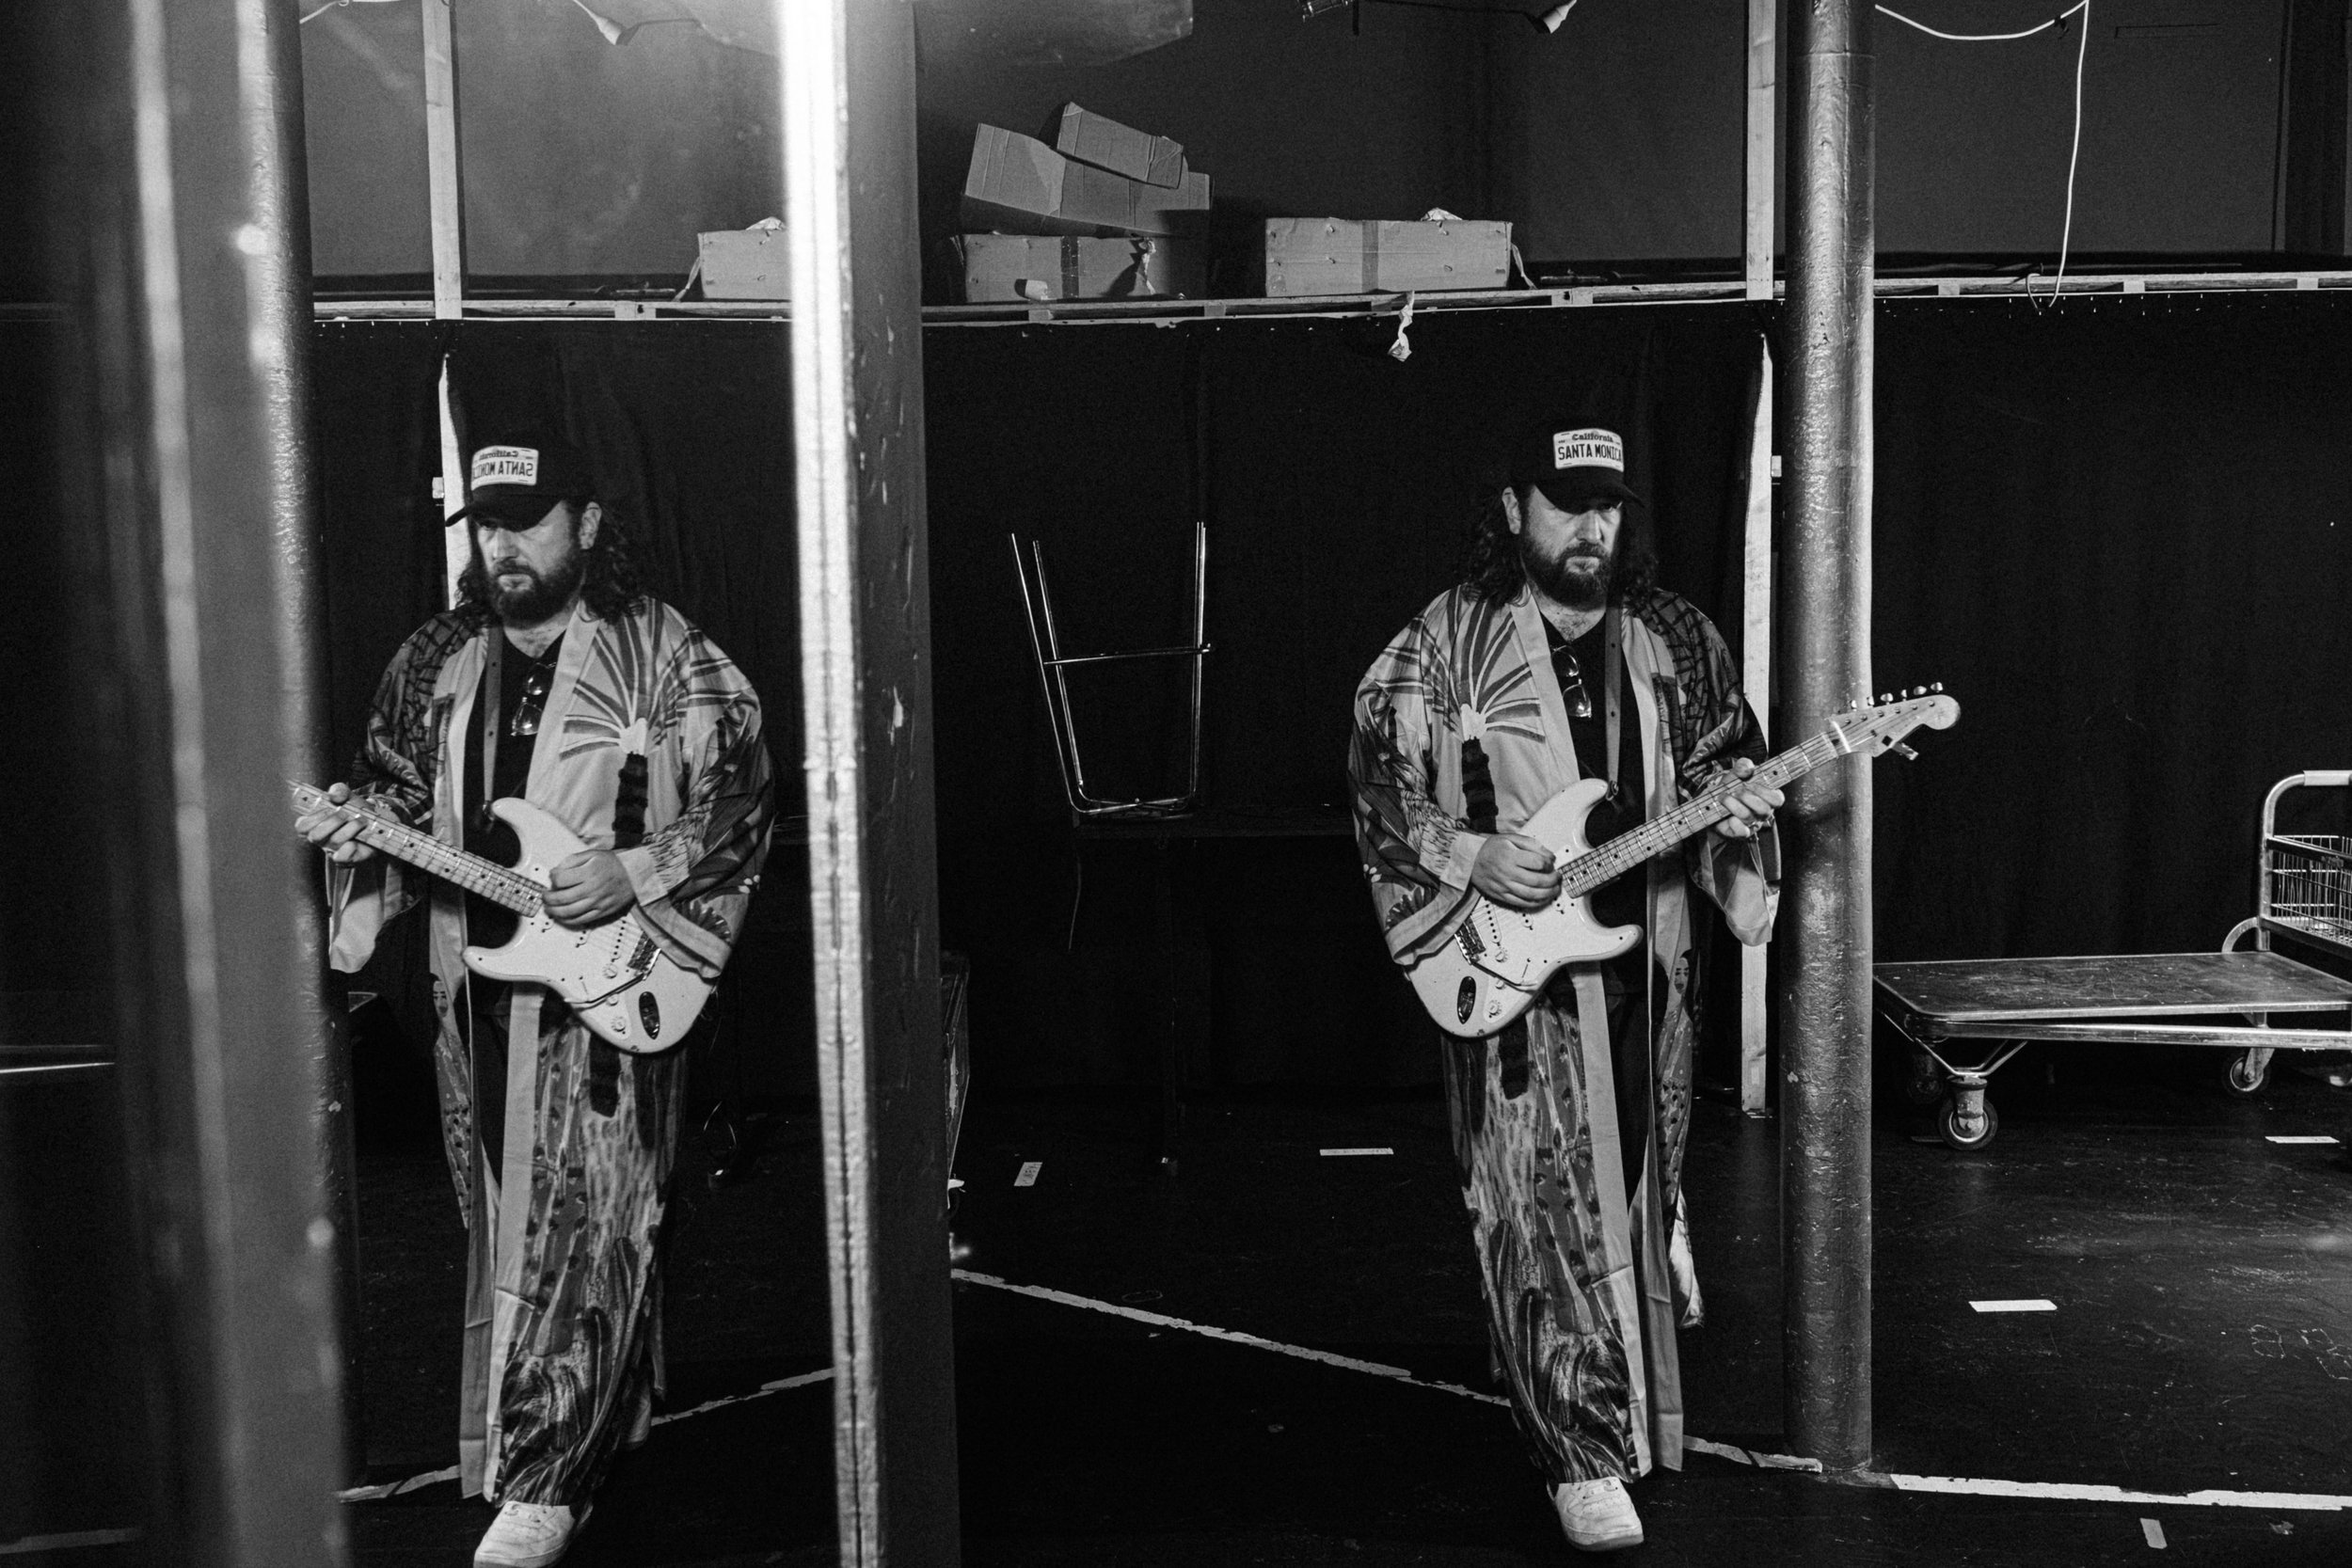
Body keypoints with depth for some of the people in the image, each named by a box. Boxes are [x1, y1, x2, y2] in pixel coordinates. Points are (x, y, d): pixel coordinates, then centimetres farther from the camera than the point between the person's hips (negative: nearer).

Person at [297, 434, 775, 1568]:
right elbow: (395, 785, 17)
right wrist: (356, 826, -5)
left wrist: (634, 875, -19)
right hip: (478, 984, 6)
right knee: (503, 1224, 16)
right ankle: (606, 1410, 35)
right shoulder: (436, 662, 9)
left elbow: (742, 801, -8)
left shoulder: (660, 655, -7)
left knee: (578, 1229, -7)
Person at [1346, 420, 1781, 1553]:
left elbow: (1726, 747, 15)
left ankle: (1637, 1384, 43)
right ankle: (1583, 1455, 4)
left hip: (1645, 962, 5)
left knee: (1639, 1190, 19)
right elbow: (1376, 776, -6)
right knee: (1546, 1213, -5)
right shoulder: (1448, 641, -7)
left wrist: (1730, 798, -6)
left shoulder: (1671, 638, 5)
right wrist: (1467, 856, -17)